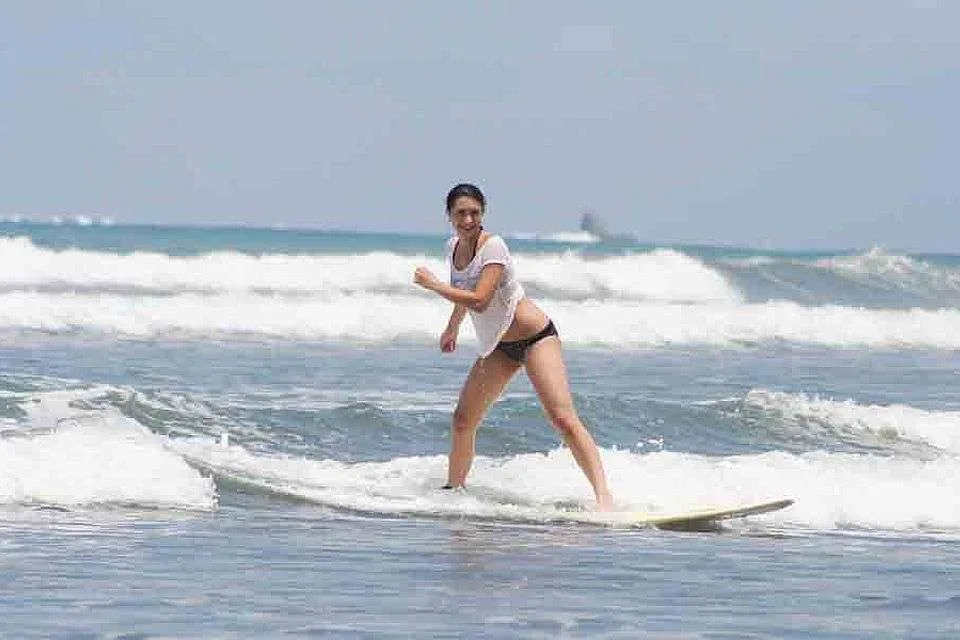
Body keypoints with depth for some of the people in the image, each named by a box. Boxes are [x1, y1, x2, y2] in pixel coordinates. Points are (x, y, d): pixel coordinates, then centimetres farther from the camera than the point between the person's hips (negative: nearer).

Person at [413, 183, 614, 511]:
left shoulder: (493, 247, -20)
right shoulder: (453, 247, 4)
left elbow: (478, 301, -31)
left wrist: (432, 284, -21)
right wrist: (452, 328, 39)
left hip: (536, 337, -8)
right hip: (498, 346, 8)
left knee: (563, 418, -21)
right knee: (463, 420, 8)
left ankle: (603, 496, -28)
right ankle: (453, 489, 27)